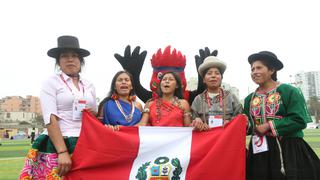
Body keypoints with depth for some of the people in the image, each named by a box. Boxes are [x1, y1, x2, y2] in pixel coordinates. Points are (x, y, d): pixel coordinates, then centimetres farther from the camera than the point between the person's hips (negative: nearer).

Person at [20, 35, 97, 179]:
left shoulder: (89, 86, 13)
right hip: (57, 146, -4)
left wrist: (92, 115, -3)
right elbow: (50, 119, -11)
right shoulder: (51, 83, 0)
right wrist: (63, 152, -21)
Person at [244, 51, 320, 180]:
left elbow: (299, 120, -16)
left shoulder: (289, 91, -6)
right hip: (260, 151, 5)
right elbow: (249, 126, 10)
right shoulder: (249, 99, 10)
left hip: (288, 150, -4)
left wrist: (269, 126, -17)